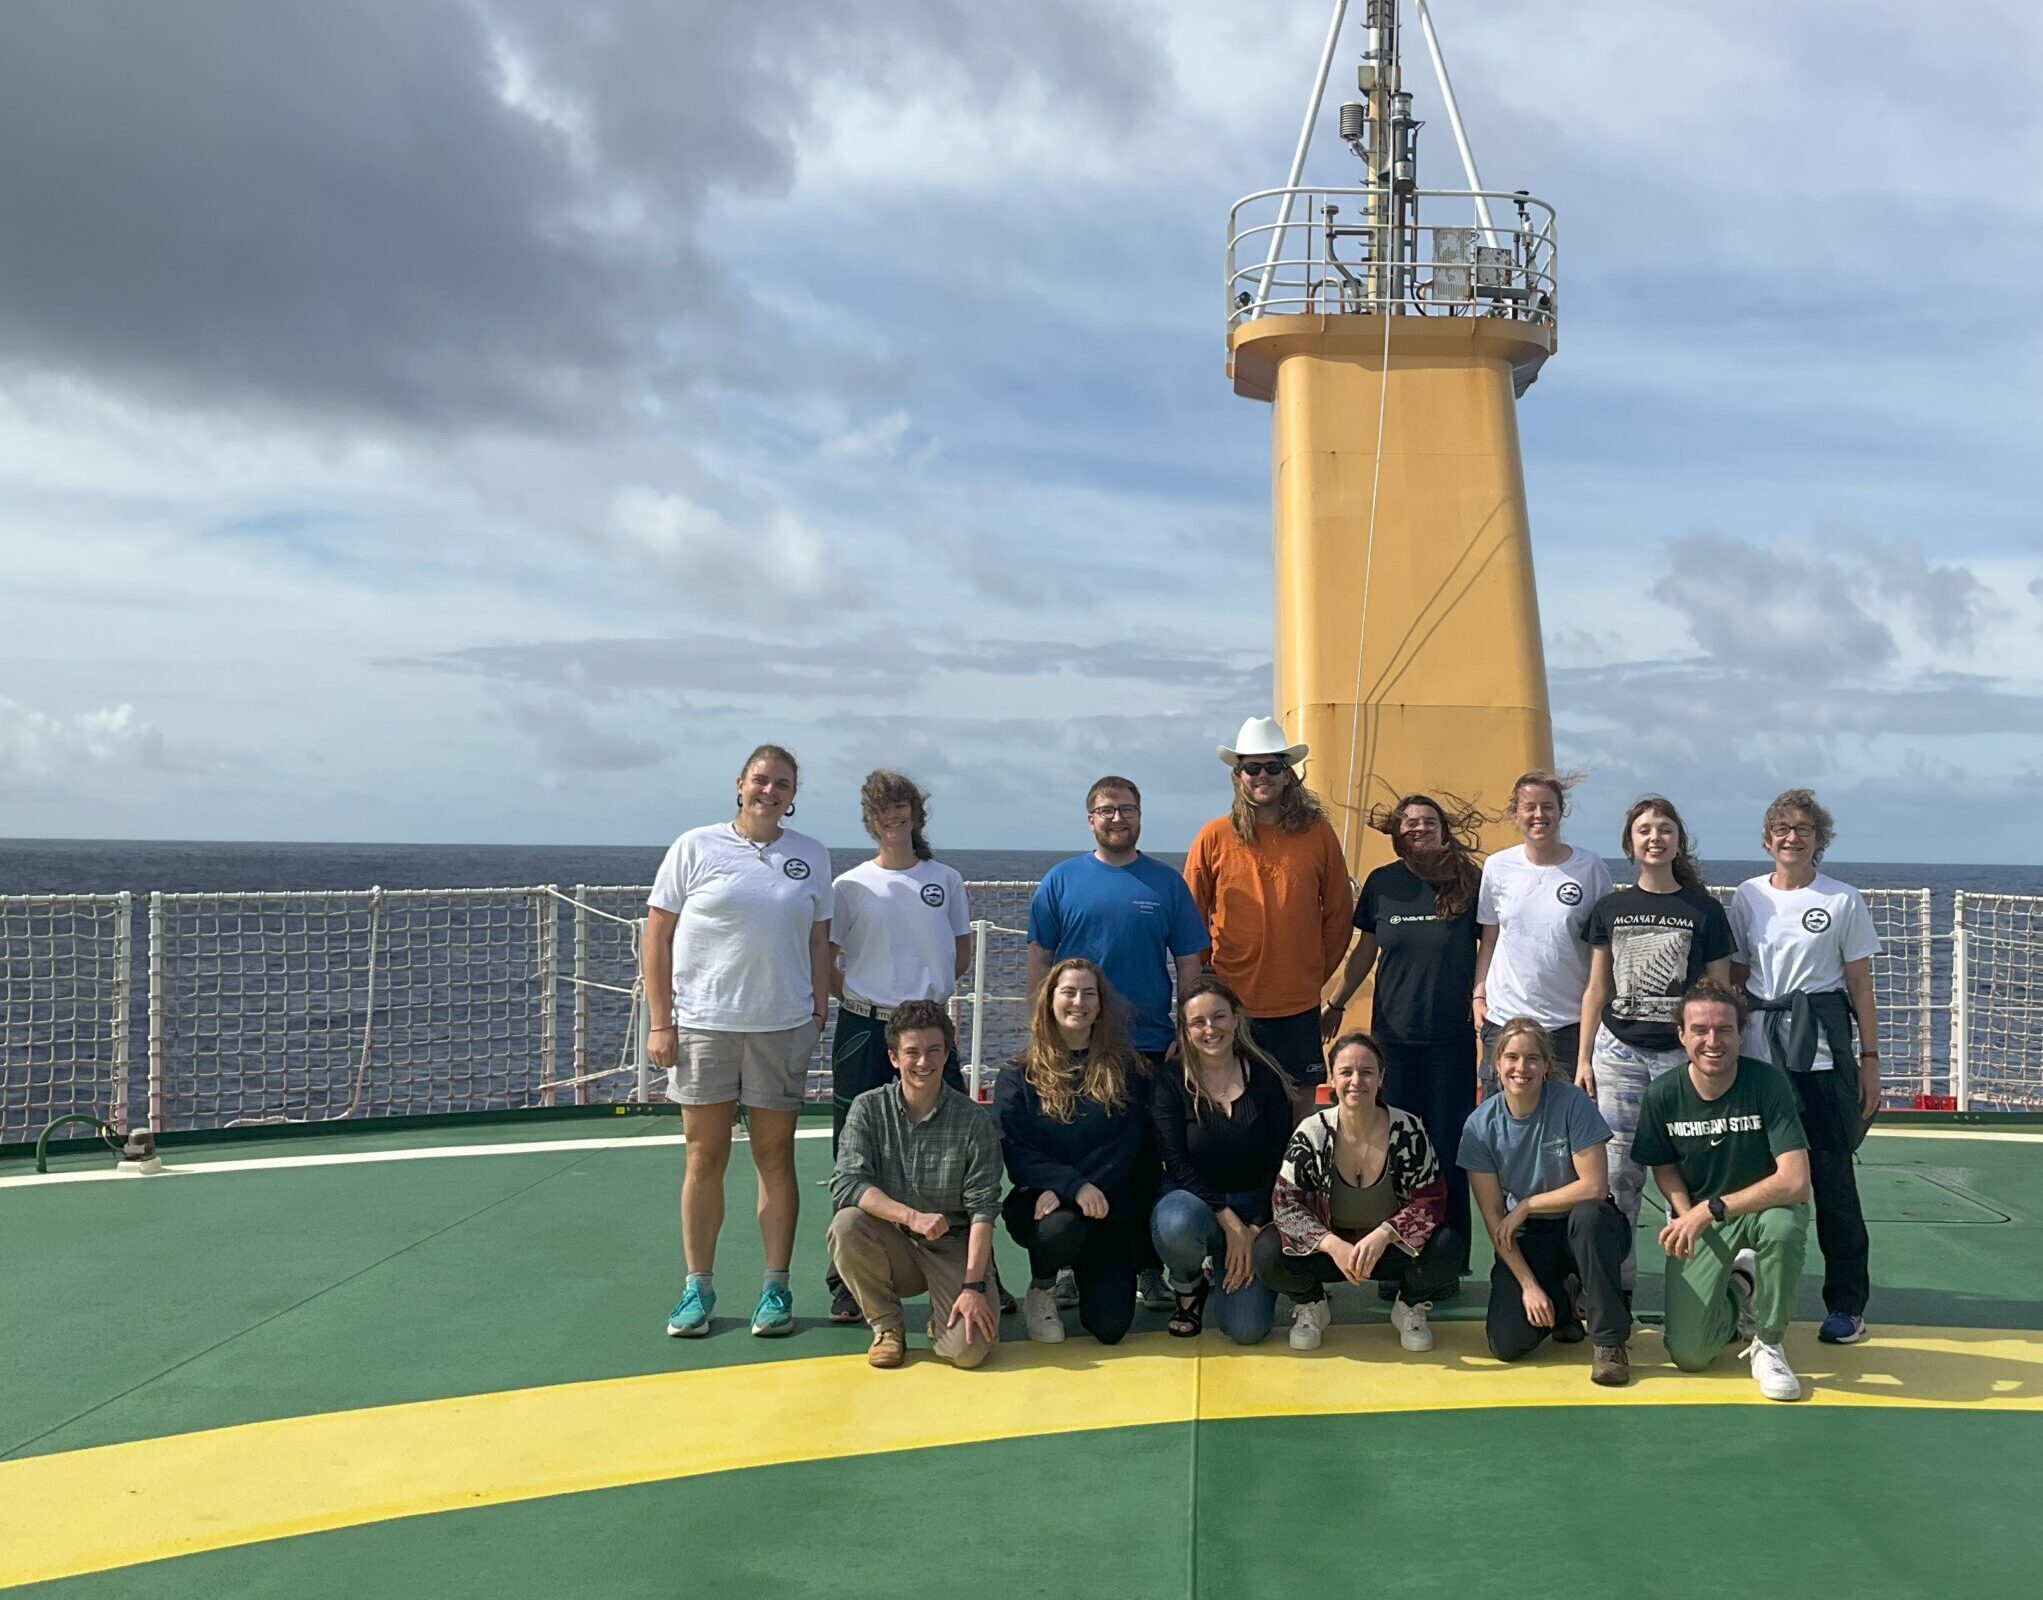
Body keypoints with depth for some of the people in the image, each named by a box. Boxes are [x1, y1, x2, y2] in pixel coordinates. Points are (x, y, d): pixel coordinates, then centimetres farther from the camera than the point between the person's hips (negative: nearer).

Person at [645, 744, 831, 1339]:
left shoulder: (811, 856, 8)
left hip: (782, 1027, 1)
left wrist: (819, 1015, 5)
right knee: (705, 1158, 5)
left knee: (775, 1157, 5)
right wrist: (659, 1023, -4)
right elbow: (657, 936, 1)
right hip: (702, 1023, -1)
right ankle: (698, 1287, 15)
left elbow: (818, 942, 13)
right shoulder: (695, 848, 1)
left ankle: (775, 1288, 13)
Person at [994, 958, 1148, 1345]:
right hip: (1038, 1201, -1)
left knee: (1110, 1327, -13)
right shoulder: (1018, 1077, 4)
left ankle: (1084, 1273, 24)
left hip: (1108, 1206, 1)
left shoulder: (1123, 1068, 6)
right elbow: (1016, 1155, -6)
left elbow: (1129, 1143, -4)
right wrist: (1074, 1186, -24)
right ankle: (1040, 1290, -1)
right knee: (1062, 1228, -38)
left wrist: (1061, 1189, -17)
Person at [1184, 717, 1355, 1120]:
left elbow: (1339, 912, 9)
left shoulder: (1318, 834, 2)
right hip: (1230, 1003, -1)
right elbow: (1191, 918, 5)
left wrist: (1317, 975, 7)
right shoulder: (1214, 837, -1)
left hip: (1298, 1006, 1)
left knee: (1301, 1102, 7)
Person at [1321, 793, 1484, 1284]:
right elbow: (1365, 949, 13)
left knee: (1447, 1148, 2)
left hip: (1451, 1038, -2)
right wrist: (1335, 1005, 17)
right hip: (1392, 1035, 2)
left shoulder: (1469, 882, -3)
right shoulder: (1382, 882, 3)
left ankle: (1445, 1263, 12)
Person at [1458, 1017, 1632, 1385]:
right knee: (1506, 1344, -18)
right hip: (1526, 1239, 2)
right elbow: (1493, 1217, -7)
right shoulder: (1481, 1126, -9)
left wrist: (1526, 1206, -13)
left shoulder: (1572, 1103, -16)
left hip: (1582, 1230, -2)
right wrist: (1528, 1284, -14)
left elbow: (1594, 1187, -20)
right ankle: (1560, 1307, 19)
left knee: (1588, 1214, -39)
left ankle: (1610, 1340, -21)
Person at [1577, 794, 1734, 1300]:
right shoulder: (1610, 908, 8)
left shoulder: (1705, 911, 3)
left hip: (1682, 1052, -1)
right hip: (1619, 1050, 2)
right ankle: (1614, 1286, 7)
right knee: (1617, 1173, 0)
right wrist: (1583, 1059, 8)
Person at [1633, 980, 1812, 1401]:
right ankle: (1735, 1293, 25)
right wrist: (1685, 1213, -14)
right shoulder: (1662, 1094, -13)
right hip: (1697, 1217, 2)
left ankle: (1767, 1343, -12)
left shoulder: (1767, 1083, -21)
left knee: (1784, 1226, -40)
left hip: (1764, 1206, -2)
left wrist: (1710, 1209, -31)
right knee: (1689, 1355, -11)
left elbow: (1795, 1181, -30)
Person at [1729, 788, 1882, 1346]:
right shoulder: (1747, 897, 7)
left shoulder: (1843, 900, 2)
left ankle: (1846, 1304, 10)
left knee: (1832, 1174, 0)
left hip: (1822, 1049, -2)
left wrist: (1870, 1059, 0)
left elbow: (1860, 987, 4)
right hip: (1757, 1044, 2)